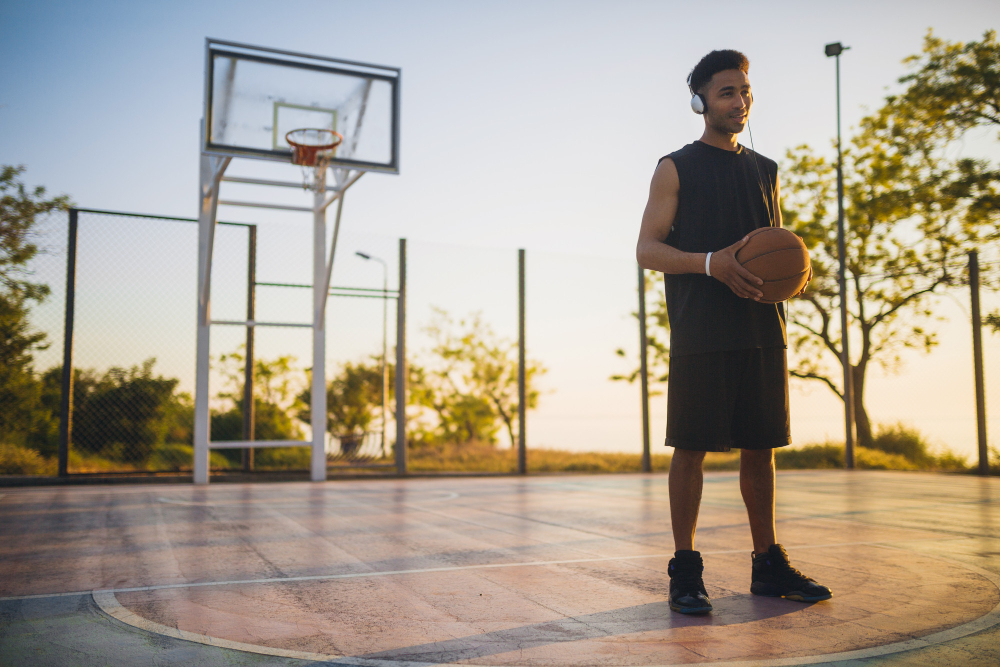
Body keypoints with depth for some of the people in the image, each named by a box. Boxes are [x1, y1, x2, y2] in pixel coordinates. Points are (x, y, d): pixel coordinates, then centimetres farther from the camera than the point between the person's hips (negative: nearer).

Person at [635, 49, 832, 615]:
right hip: (700, 332, -5)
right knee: (691, 446, -5)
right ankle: (686, 570, 4)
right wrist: (711, 262, -19)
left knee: (761, 446, 7)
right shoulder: (676, 168, 5)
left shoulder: (765, 171, 20)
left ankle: (769, 564, 18)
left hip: (763, 329, 5)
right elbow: (648, 249, -3)